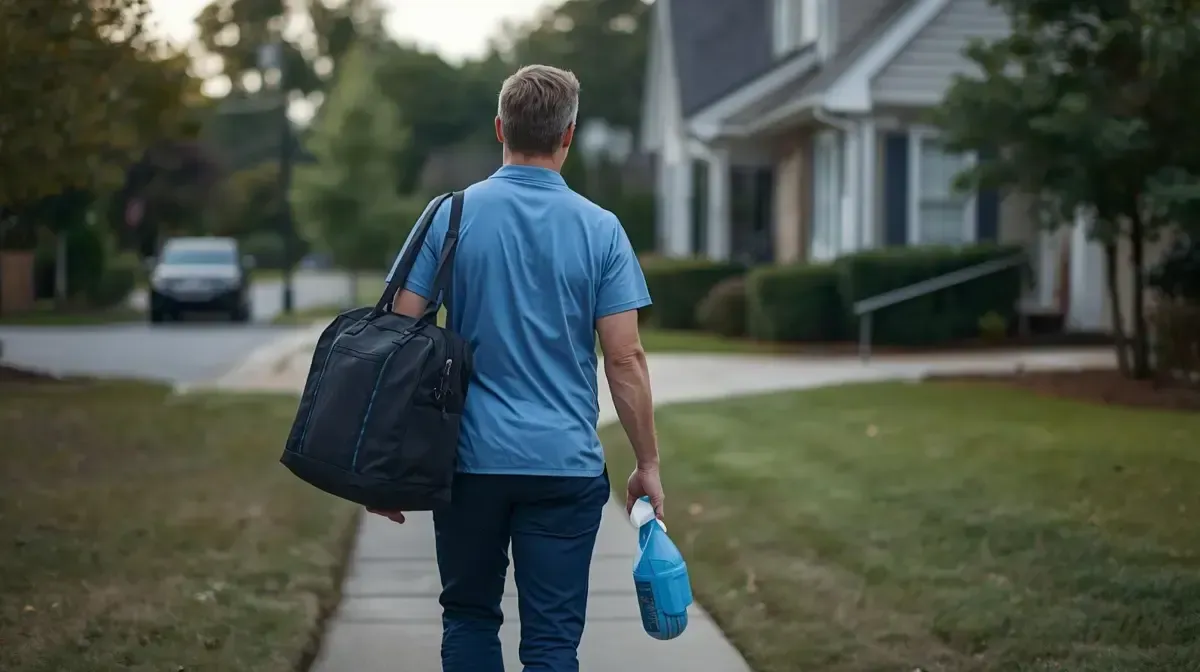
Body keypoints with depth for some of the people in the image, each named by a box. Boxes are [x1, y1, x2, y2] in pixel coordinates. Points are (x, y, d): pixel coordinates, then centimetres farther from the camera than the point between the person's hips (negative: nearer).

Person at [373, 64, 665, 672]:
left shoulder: (450, 216, -1)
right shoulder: (600, 229, -3)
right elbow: (625, 359, -6)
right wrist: (648, 466, 3)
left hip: (470, 460, 1)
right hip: (566, 464, -1)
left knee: (469, 620, 17)